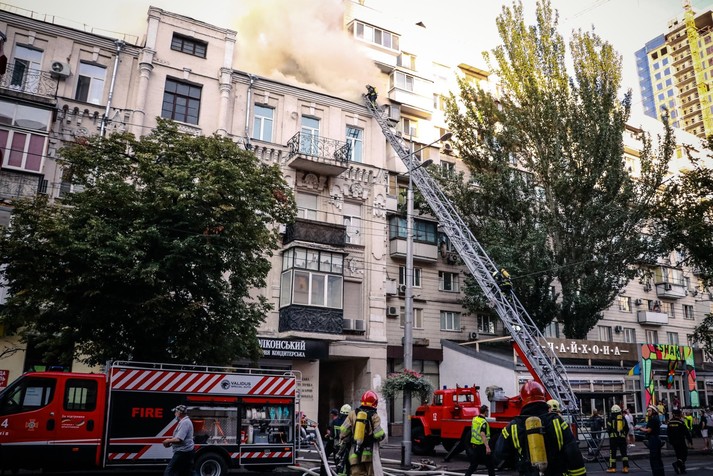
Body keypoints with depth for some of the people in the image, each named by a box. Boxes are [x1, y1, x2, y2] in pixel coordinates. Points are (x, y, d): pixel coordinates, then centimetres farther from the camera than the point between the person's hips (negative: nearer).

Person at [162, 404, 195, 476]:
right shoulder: (186, 421, 17)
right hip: (187, 452, 10)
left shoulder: (184, 422, -16)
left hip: (182, 452, -10)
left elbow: (178, 439, -24)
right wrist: (171, 442, 10)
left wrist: (168, 441, -8)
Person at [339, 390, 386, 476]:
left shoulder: (353, 414, 3)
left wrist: (345, 441, 15)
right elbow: (379, 434, -14)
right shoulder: (374, 416, -5)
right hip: (369, 454, -2)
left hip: (354, 455, 2)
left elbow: (343, 431, -1)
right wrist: (383, 434, 7)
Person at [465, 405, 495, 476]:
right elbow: (482, 435, -31)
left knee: (473, 465, 14)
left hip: (473, 445, 7)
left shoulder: (474, 419, 6)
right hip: (482, 446, -7)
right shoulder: (483, 422, -18)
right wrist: (487, 447, -38)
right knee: (490, 465, 5)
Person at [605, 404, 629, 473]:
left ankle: (612, 468, 5)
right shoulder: (623, 418, 5)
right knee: (624, 452, 10)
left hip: (613, 437, -3)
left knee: (612, 452, 3)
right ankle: (626, 467, 6)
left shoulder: (611, 418, -6)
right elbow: (627, 428, 11)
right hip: (622, 437, 3)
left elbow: (608, 429, -8)